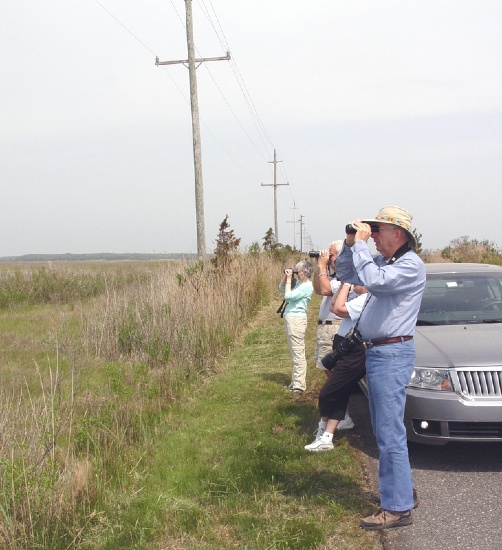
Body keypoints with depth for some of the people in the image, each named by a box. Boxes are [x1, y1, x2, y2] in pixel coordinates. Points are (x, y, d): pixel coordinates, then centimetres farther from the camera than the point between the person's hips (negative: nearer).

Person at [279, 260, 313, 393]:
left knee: (298, 353, -8)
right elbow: (281, 288, 24)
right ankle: (296, 382, 22)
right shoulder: (299, 283, 12)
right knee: (295, 353, 15)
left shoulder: (307, 286, -14)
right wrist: (286, 277, 8)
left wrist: (289, 279, -11)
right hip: (291, 318, 10)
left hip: (296, 319, -10)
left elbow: (288, 296, -20)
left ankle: (299, 385, -6)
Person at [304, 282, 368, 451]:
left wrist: (346, 285, -17)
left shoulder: (366, 300, -21)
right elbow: (332, 306, 11)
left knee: (327, 394, -2)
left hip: (353, 356, -10)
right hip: (346, 352, 10)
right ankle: (326, 437, 17)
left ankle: (324, 426, 21)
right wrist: (344, 285, 3)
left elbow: (339, 309, -28)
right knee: (339, 396, 12)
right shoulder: (355, 295, 11)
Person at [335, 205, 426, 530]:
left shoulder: (411, 266, -14)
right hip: (377, 352, 10)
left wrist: (361, 244, -18)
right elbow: (345, 273, 19)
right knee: (387, 430, 18)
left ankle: (398, 508, -1)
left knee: (390, 433, -7)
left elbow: (373, 281, -28)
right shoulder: (383, 262, 13)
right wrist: (351, 244, 4)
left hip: (391, 354, -10)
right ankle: (403, 489, 30)